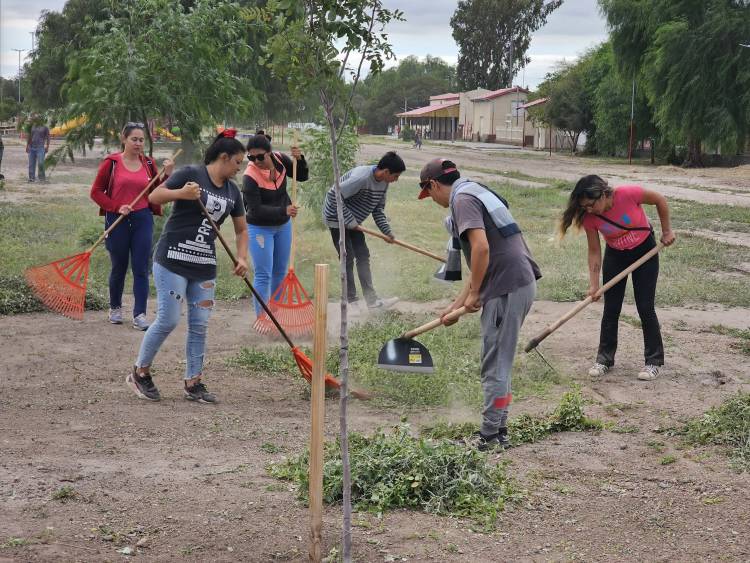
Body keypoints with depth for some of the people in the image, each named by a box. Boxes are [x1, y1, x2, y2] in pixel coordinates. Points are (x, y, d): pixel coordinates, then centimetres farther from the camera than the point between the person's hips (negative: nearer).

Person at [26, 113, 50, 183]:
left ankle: (42, 177, -4)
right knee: (31, 164, 2)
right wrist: (27, 146, 13)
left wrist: (47, 147, -4)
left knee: (40, 163, -14)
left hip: (40, 148, -4)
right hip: (32, 148, 4)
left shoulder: (45, 127, 2)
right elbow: (29, 137, 18)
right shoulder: (32, 127, 13)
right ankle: (32, 177, 7)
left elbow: (48, 137, 3)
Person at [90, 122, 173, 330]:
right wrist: (117, 207, -13)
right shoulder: (111, 163, -4)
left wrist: (168, 174, -7)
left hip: (143, 220, 2)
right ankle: (115, 308, 31)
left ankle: (139, 315, -1)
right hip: (117, 221, -2)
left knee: (141, 269, -3)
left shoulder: (148, 164, 7)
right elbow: (96, 191, -2)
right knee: (119, 268, 11)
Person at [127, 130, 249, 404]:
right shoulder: (191, 174, -8)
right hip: (173, 259, -7)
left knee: (199, 325, 4)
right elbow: (154, 197, -13)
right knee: (168, 320, -7)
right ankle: (140, 372, 11)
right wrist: (180, 193, -30)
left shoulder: (232, 191, 11)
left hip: (204, 266, 7)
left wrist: (242, 258, 2)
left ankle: (193, 383, 13)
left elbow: (241, 230, 17)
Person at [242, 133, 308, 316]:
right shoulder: (250, 177, -27)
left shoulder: (280, 160, -11)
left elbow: (302, 177, 2)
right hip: (260, 228, -6)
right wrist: (283, 211, -41)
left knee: (280, 272, 16)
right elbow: (256, 210, -30)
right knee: (263, 275, -8)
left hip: (283, 225, 6)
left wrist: (299, 160, -18)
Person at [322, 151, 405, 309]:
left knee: (363, 256, 5)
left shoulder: (383, 183, -4)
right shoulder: (361, 177, -32)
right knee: (348, 258, -7)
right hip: (337, 217, -9)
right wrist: (350, 221, -27)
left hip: (352, 221, 9)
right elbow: (334, 195, -32)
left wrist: (387, 231, -2)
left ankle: (371, 300, 6)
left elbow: (378, 209, 9)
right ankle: (351, 301, 1)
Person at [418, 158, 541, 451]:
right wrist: (456, 305, 27)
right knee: (499, 364, 18)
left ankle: (489, 436, 6)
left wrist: (473, 294, -13)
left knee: (495, 366, -1)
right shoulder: (476, 193, 23)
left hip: (507, 289, -10)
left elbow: (481, 248, -24)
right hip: (521, 283, 10)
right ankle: (498, 430, 26)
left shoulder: (463, 199, -8)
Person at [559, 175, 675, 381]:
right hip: (615, 256, 3)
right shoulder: (589, 217, -21)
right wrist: (594, 285, -16)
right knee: (611, 309, 2)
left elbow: (660, 200, -14)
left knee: (645, 308, -3)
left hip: (645, 251, -3)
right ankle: (605, 359, 14)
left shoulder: (628, 194, -32)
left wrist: (667, 231, -8)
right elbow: (594, 251, -12)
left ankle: (654, 361, 8)